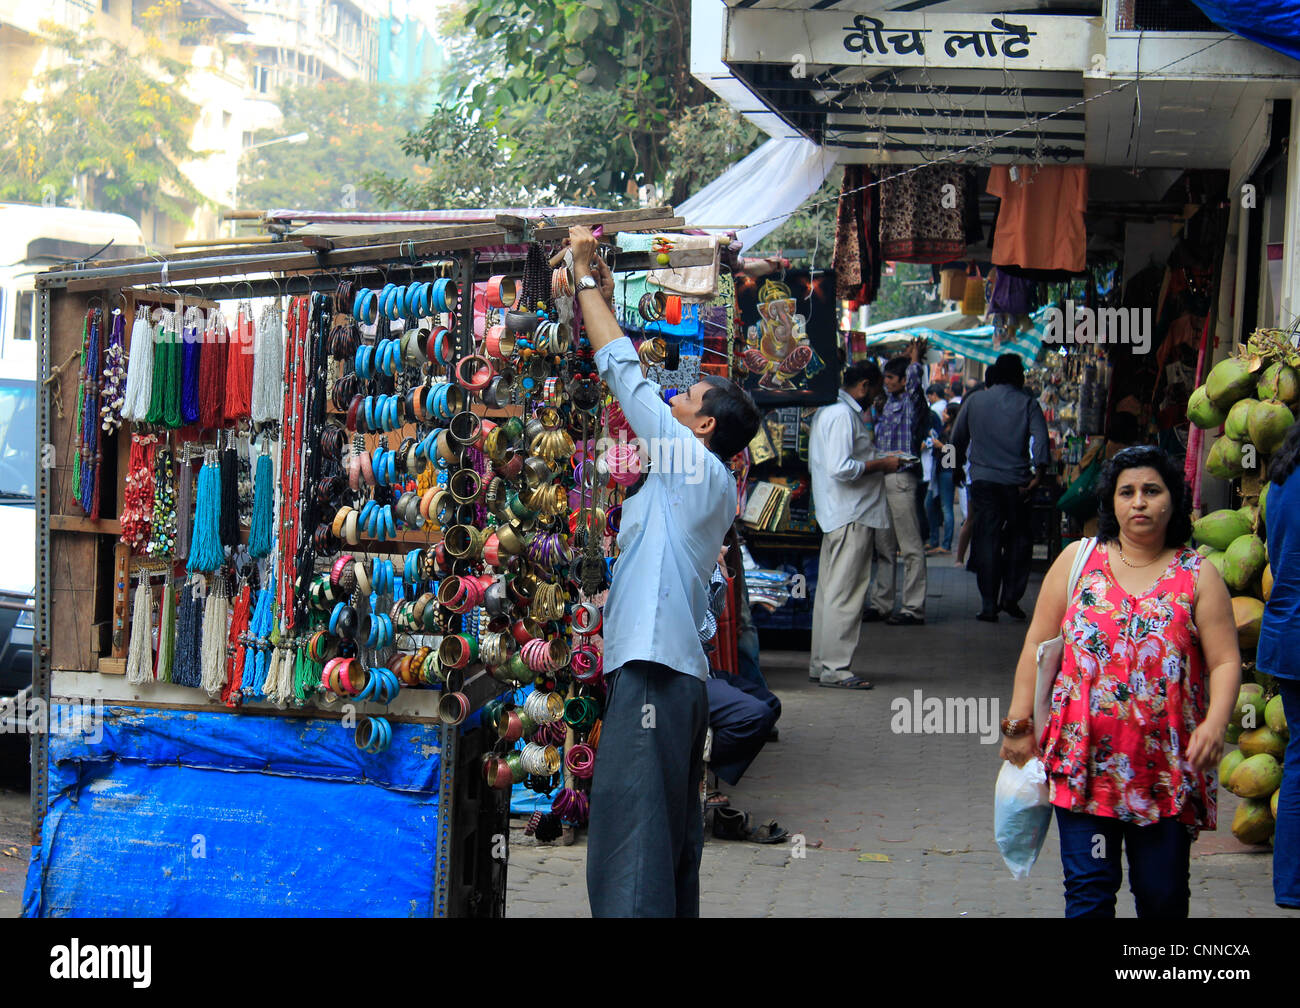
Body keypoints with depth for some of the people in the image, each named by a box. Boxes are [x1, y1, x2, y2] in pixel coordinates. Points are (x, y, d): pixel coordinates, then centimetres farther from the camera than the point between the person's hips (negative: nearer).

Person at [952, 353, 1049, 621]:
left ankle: (989, 606, 0)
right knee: (1019, 539, 12)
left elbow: (958, 439, 13)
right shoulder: (1028, 404, 2)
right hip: (1016, 482, -1)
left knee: (987, 541, 3)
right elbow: (1040, 439, -11)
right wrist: (1039, 473, -15)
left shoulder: (974, 401, 8)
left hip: (983, 479, 1)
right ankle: (1010, 597, 6)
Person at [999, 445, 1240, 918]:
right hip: (1084, 757, 0)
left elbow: (1225, 662, -1)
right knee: (1089, 887, -2)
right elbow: (1038, 647, 8)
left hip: (1167, 765, 0)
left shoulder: (1198, 575, 4)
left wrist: (1215, 723, -19)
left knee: (1162, 892, 6)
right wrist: (1019, 724, 3)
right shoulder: (1077, 560, 6)